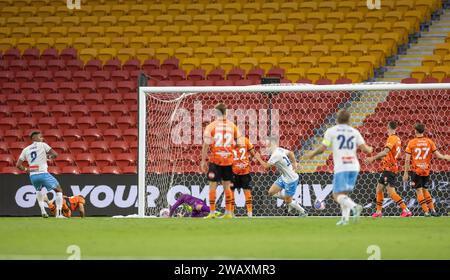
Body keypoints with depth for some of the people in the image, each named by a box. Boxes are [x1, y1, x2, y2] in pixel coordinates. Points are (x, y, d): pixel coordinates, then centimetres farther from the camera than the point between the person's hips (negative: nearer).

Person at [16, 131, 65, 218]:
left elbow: (18, 165, 9)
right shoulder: (42, 145, 3)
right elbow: (55, 154, -1)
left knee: (38, 190, 35)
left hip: (32, 175, 4)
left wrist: (26, 170, 24)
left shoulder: (25, 150, 14)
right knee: (58, 190, 10)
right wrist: (49, 156, 19)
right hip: (43, 174, -4)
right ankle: (58, 213, 0)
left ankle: (43, 211, 21)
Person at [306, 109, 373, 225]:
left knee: (337, 195, -6)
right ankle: (345, 218, 2)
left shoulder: (331, 131, 2)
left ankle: (354, 206, -31)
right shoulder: (354, 132, 11)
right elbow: (365, 149, 6)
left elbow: (322, 148, -2)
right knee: (344, 194, 16)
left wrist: (311, 154, 16)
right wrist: (370, 149, 30)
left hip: (341, 167, -5)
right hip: (354, 167, 5)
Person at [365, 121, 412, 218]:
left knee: (391, 192, -14)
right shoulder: (397, 139, 14)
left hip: (389, 169, -10)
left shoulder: (391, 138, -14)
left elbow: (386, 151, -27)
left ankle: (406, 210, -18)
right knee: (379, 189, 16)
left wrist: (373, 158, -30)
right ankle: (379, 212, 21)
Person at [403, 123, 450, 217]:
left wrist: (406, 173, -1)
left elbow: (407, 160, -7)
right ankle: (432, 210, 14)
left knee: (419, 191, 1)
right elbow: (438, 155, 2)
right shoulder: (429, 142, 0)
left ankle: (426, 211, -7)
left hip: (416, 170, -3)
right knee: (425, 190, 19)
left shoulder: (411, 143, -6)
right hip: (426, 170, 3)